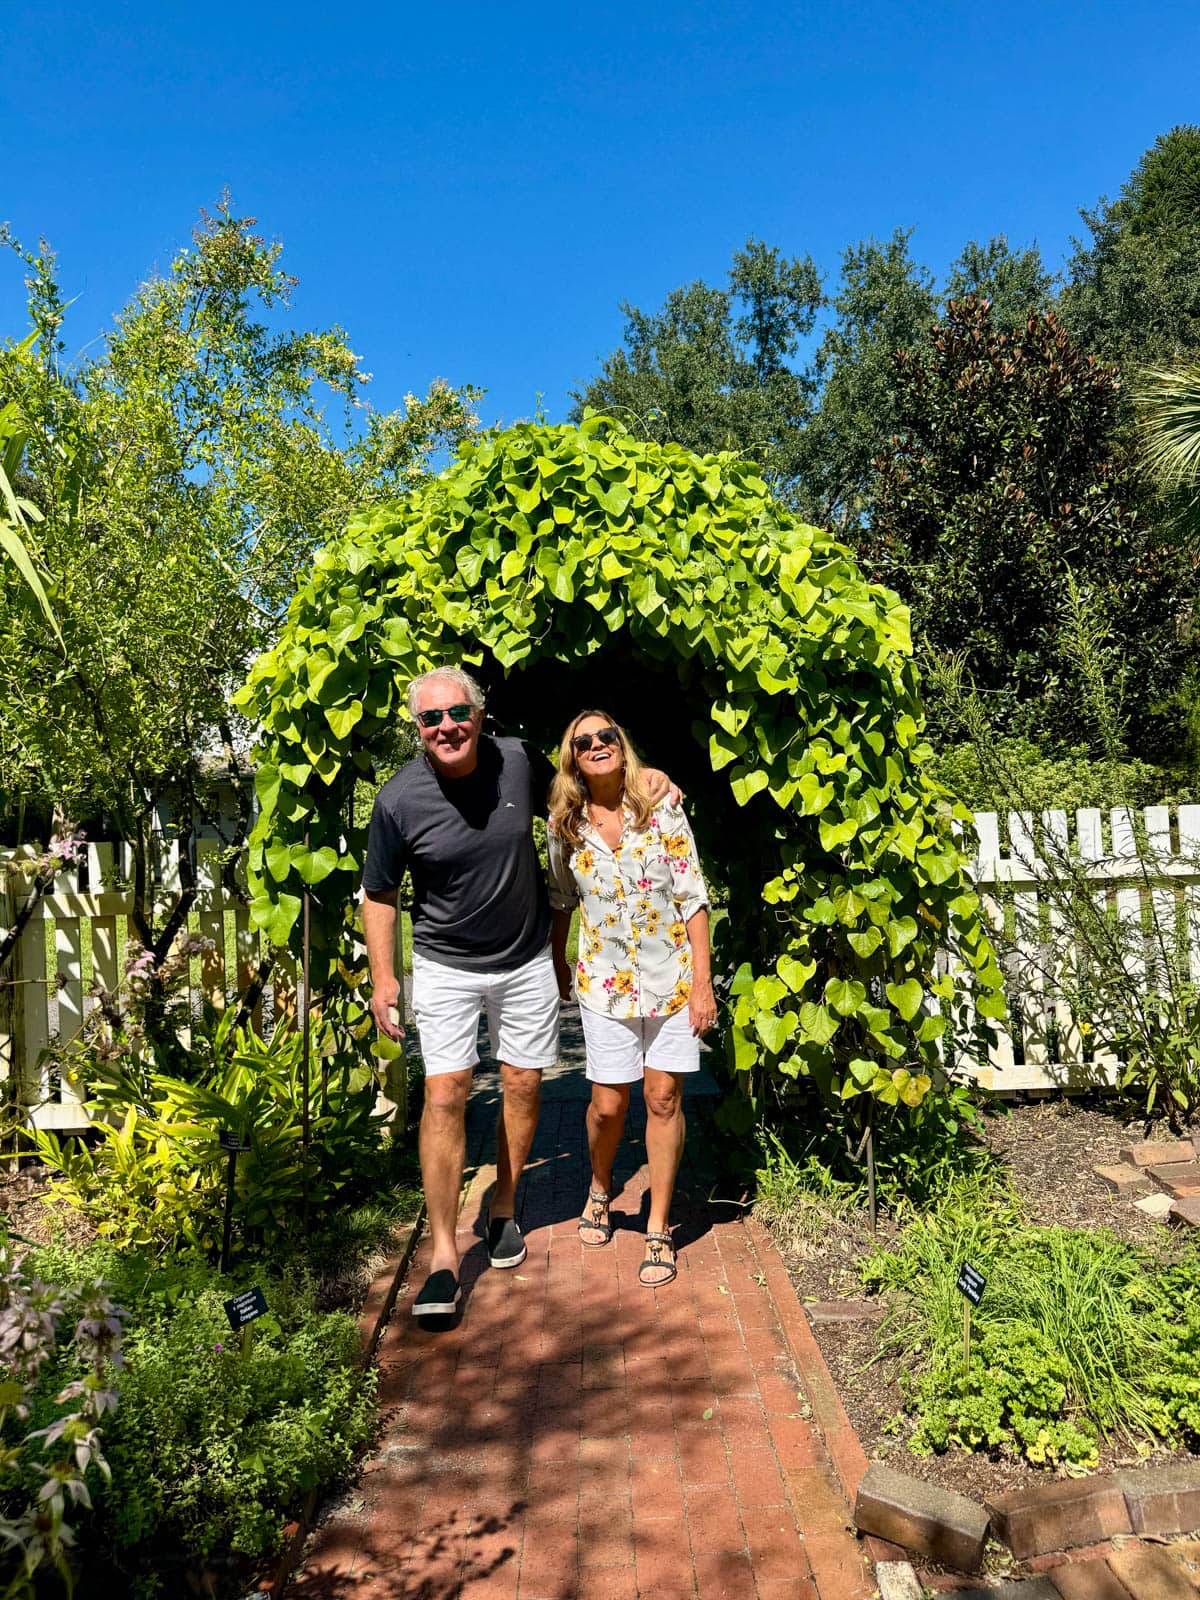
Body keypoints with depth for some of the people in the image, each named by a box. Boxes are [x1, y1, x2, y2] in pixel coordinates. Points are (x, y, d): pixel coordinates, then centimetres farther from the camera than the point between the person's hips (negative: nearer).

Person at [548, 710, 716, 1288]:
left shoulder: (660, 810, -7)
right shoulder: (565, 825, -1)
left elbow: (692, 898, -6)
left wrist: (702, 982, -9)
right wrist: (557, 963, 20)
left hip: (671, 975, -1)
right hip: (605, 980, 1)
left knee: (664, 1098, 2)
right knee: (607, 1104, 3)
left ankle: (658, 1231, 18)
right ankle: (599, 1190, 35)